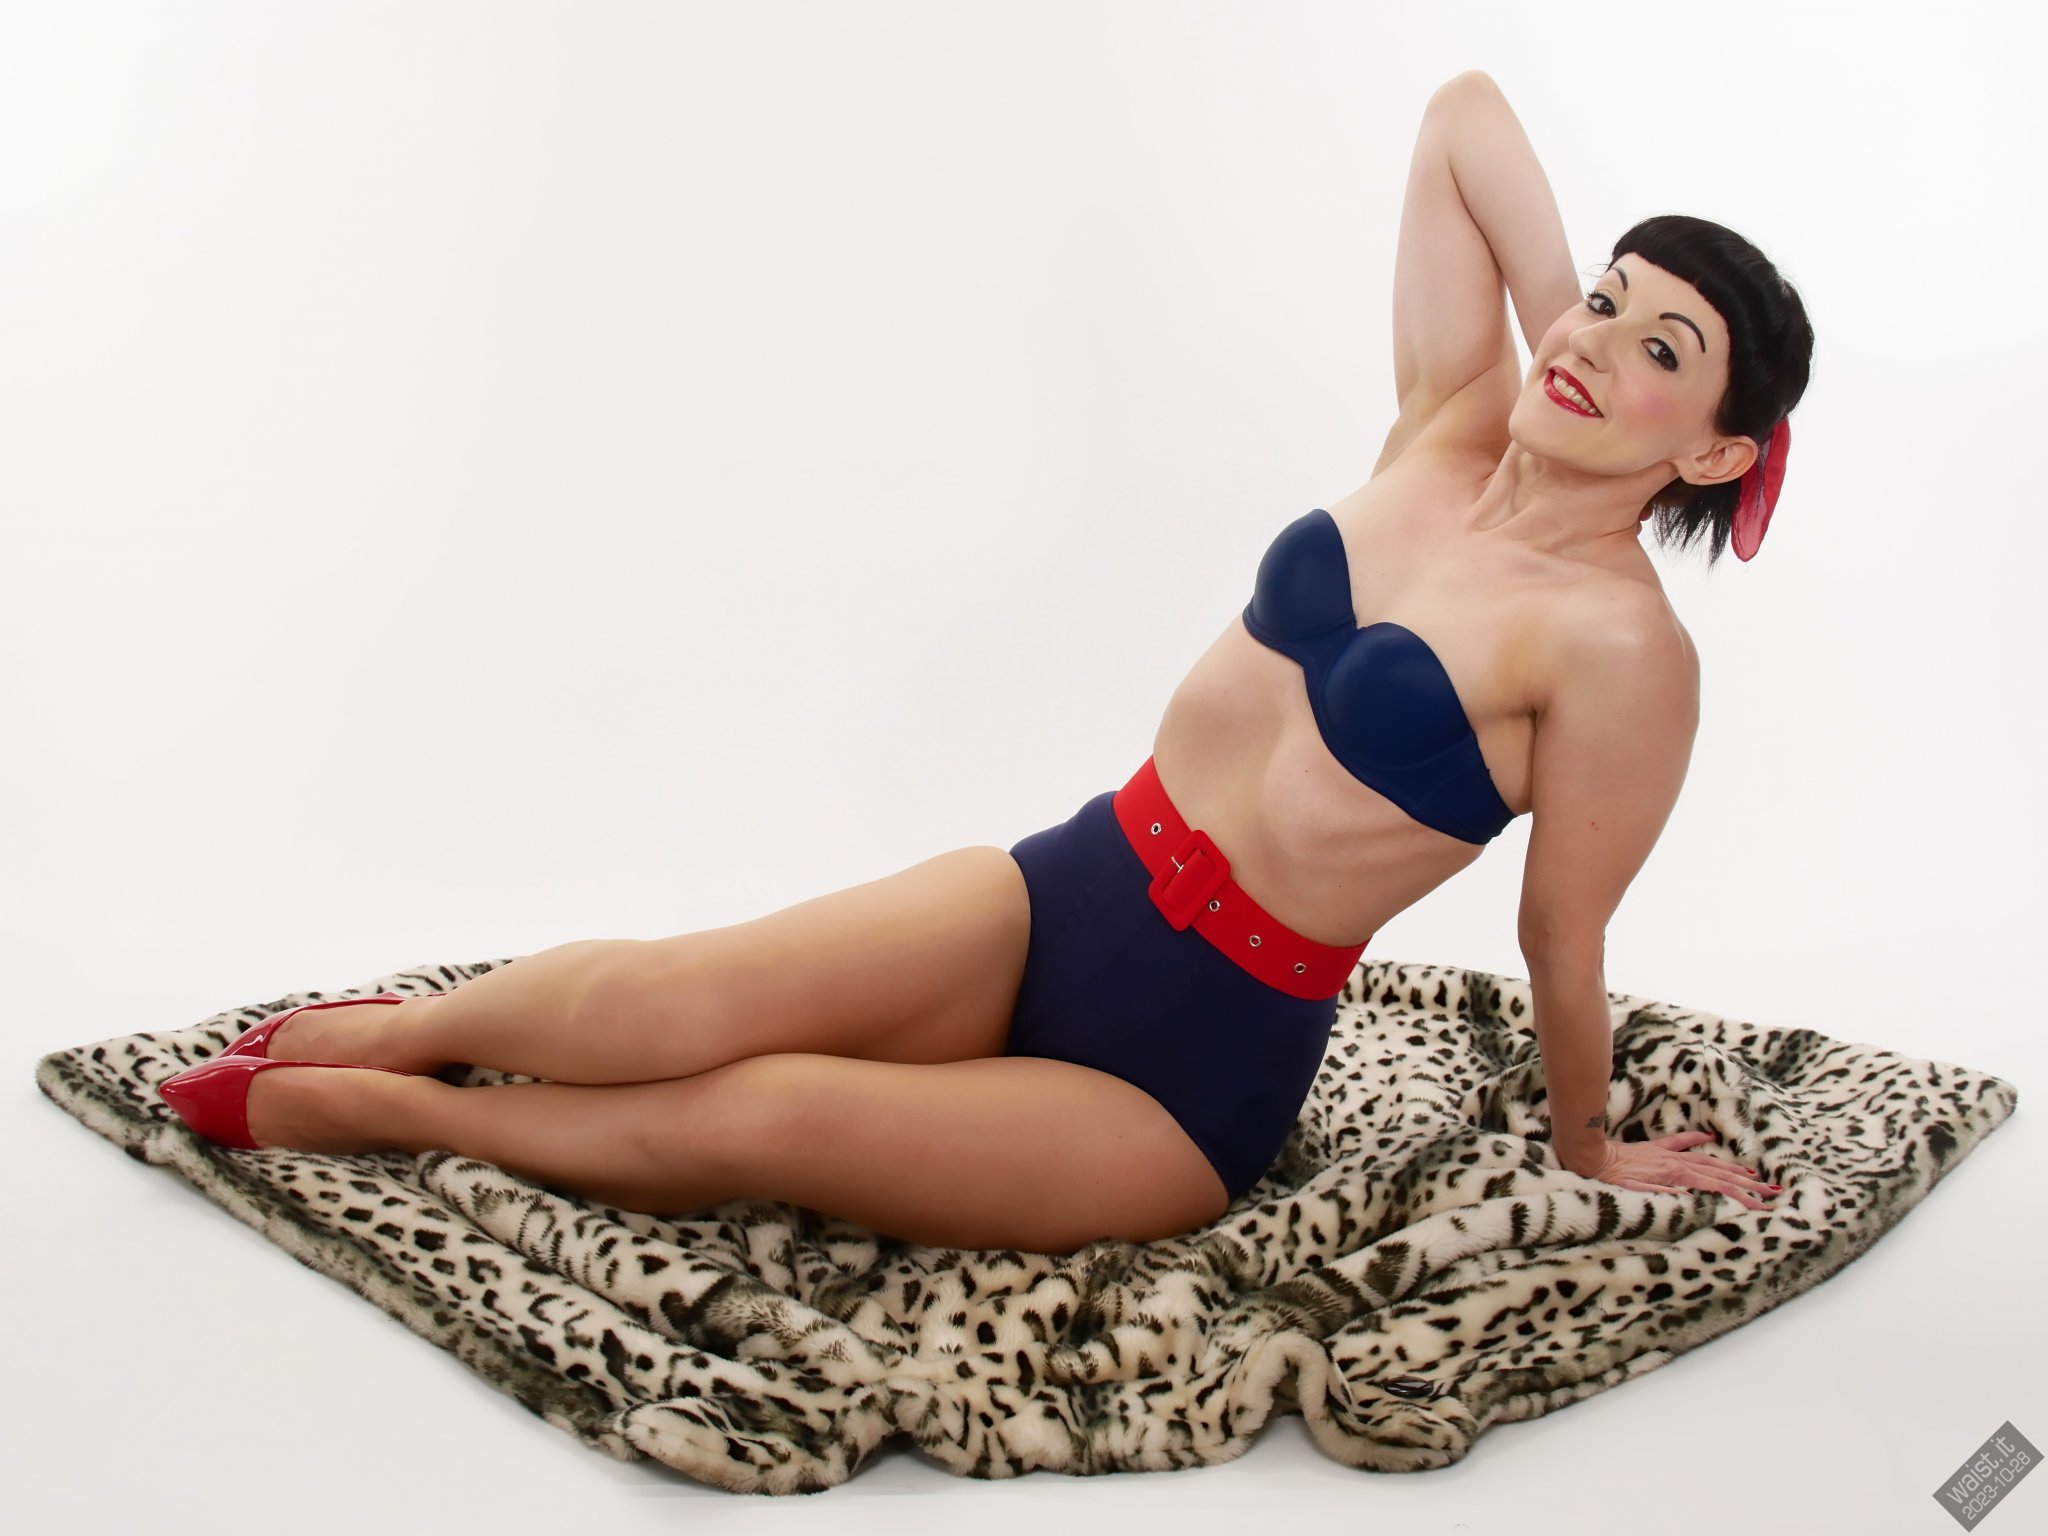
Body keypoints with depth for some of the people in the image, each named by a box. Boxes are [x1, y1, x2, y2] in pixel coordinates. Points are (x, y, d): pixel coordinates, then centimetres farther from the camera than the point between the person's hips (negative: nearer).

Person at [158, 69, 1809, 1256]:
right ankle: (405, 1025, 18)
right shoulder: (1453, 427, 0)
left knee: (753, 1120, -20)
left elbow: (1564, 945, -6)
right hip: (1062, 898, 5)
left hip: (1192, 1083, -4)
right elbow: (1465, 110, 4)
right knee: (656, 1004, -13)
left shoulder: (1620, 643, -16)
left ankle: (362, 1107, 3)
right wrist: (1559, 317, 2)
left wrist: (1586, 1140, 8)